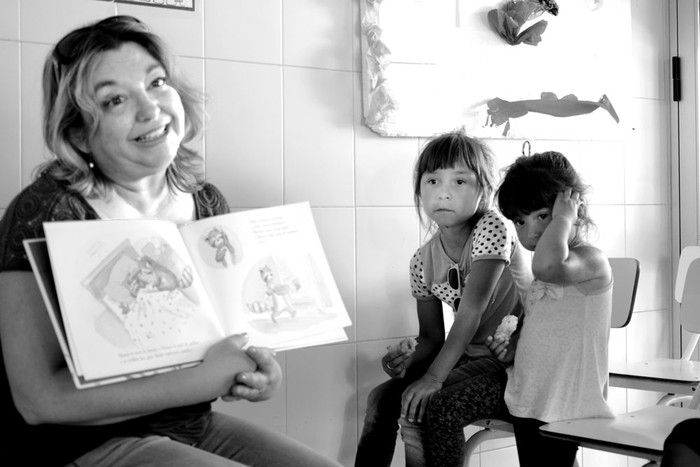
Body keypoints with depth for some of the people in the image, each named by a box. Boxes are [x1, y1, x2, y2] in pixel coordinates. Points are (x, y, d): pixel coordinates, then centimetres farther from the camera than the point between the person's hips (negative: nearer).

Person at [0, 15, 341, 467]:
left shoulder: (208, 203, 3)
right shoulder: (47, 211, -15)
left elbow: (239, 325, 15)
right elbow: (38, 398, -20)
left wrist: (259, 365, -9)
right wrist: (200, 380, -22)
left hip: (199, 427, 6)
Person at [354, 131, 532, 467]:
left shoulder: (491, 228, -16)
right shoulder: (423, 260, 3)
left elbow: (471, 310, -23)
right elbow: (432, 337, 6)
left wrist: (433, 377, -28)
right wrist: (409, 361, -18)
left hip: (515, 362, -7)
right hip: (469, 358, 7)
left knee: (423, 408, -25)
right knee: (382, 398, -7)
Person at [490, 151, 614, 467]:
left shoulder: (591, 260, -14)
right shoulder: (547, 274, 14)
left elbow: (548, 266, -38)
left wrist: (562, 217, -22)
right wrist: (514, 348, 7)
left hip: (563, 407, -9)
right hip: (529, 402, 9)